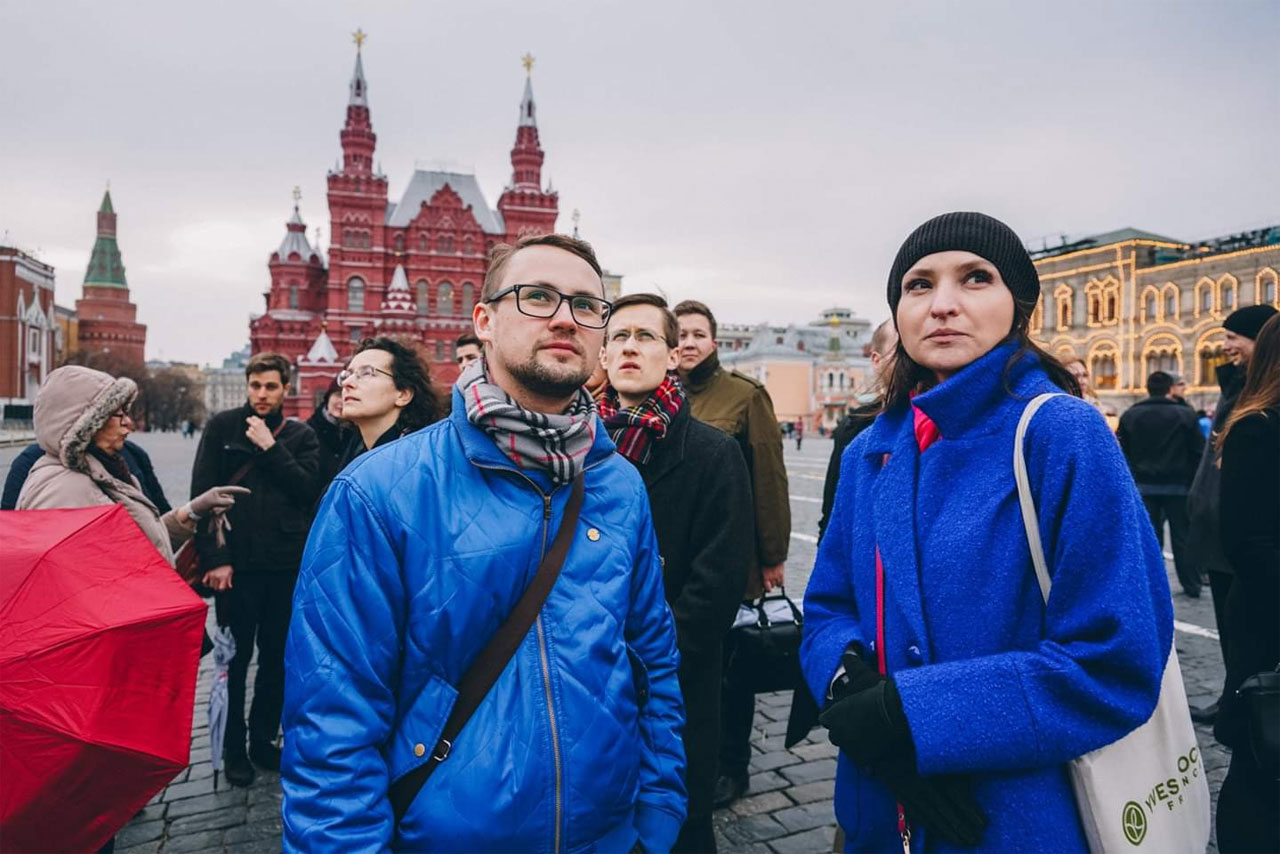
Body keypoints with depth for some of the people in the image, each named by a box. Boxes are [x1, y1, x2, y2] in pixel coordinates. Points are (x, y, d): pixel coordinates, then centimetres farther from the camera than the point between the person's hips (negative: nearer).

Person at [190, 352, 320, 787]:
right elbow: (201, 493, -2)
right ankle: (234, 748, 23)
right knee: (236, 658, 8)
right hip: (236, 562, -2)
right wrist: (213, 557, -9)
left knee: (277, 657, 11)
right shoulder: (223, 426, 3)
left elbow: (309, 489, -7)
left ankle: (263, 740, 28)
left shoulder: (301, 436, 7)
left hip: (286, 563, 2)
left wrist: (271, 448, -12)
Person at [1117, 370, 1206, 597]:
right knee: (1183, 537, 9)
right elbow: (1199, 452, -4)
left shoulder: (1129, 415, 0)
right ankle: (1192, 585, 18)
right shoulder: (1185, 414, -6)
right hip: (1178, 485, -1)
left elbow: (1123, 453, 1)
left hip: (1144, 486, 1)